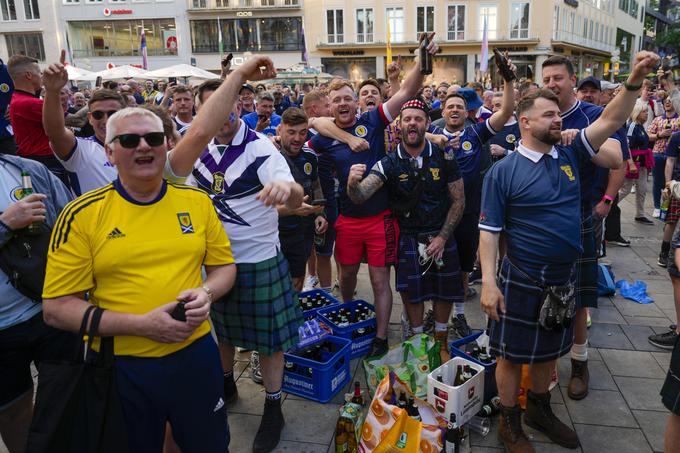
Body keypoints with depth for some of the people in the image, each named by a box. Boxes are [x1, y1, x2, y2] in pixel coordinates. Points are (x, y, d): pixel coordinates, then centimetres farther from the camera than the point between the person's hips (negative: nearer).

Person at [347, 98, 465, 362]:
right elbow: (360, 196, -21)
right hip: (407, 239, -1)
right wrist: (352, 183, -45)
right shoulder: (389, 163, -9)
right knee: (412, 293, 7)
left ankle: (441, 343, 34)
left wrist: (442, 237, -9)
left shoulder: (444, 158, -7)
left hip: (442, 237, 1)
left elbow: (458, 200, -2)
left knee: (444, 291, 11)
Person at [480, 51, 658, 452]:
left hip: (564, 278, 5)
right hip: (521, 282, -5)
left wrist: (635, 81, -20)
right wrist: (488, 282, -20)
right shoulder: (503, 171, -12)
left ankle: (540, 409, 42)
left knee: (548, 351, 21)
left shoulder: (570, 155, 3)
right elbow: (489, 231, -13)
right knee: (512, 354, 9)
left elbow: (610, 121, -5)